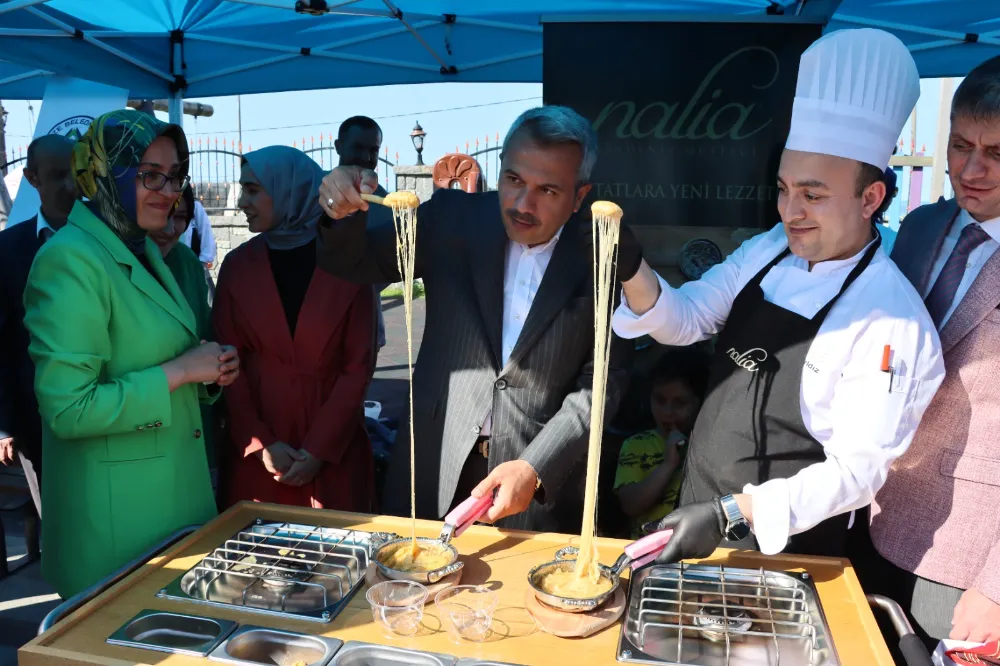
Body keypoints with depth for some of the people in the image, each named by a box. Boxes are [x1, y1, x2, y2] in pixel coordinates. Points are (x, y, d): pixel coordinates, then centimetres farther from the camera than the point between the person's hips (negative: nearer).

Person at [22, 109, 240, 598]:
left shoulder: (142, 249, 8)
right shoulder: (70, 260, -19)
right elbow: (68, 409, -23)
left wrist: (210, 369, 0)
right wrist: (178, 372, -21)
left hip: (175, 488, 8)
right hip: (113, 515, -8)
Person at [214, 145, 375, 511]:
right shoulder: (237, 265, 2)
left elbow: (358, 365, -5)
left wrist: (319, 448, -10)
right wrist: (261, 443, -9)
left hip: (334, 447, -1)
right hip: (256, 452, 2)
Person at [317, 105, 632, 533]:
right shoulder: (454, 219, -4)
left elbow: (602, 380, -7)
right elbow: (351, 263, 3)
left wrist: (537, 468, -17)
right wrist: (345, 213, -18)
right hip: (433, 470, 2)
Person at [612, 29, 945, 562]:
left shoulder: (891, 323, -23)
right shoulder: (767, 250, -5)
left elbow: (857, 471, -23)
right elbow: (683, 321, -4)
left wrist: (731, 515, -30)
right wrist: (630, 269, -23)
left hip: (778, 550, -5)